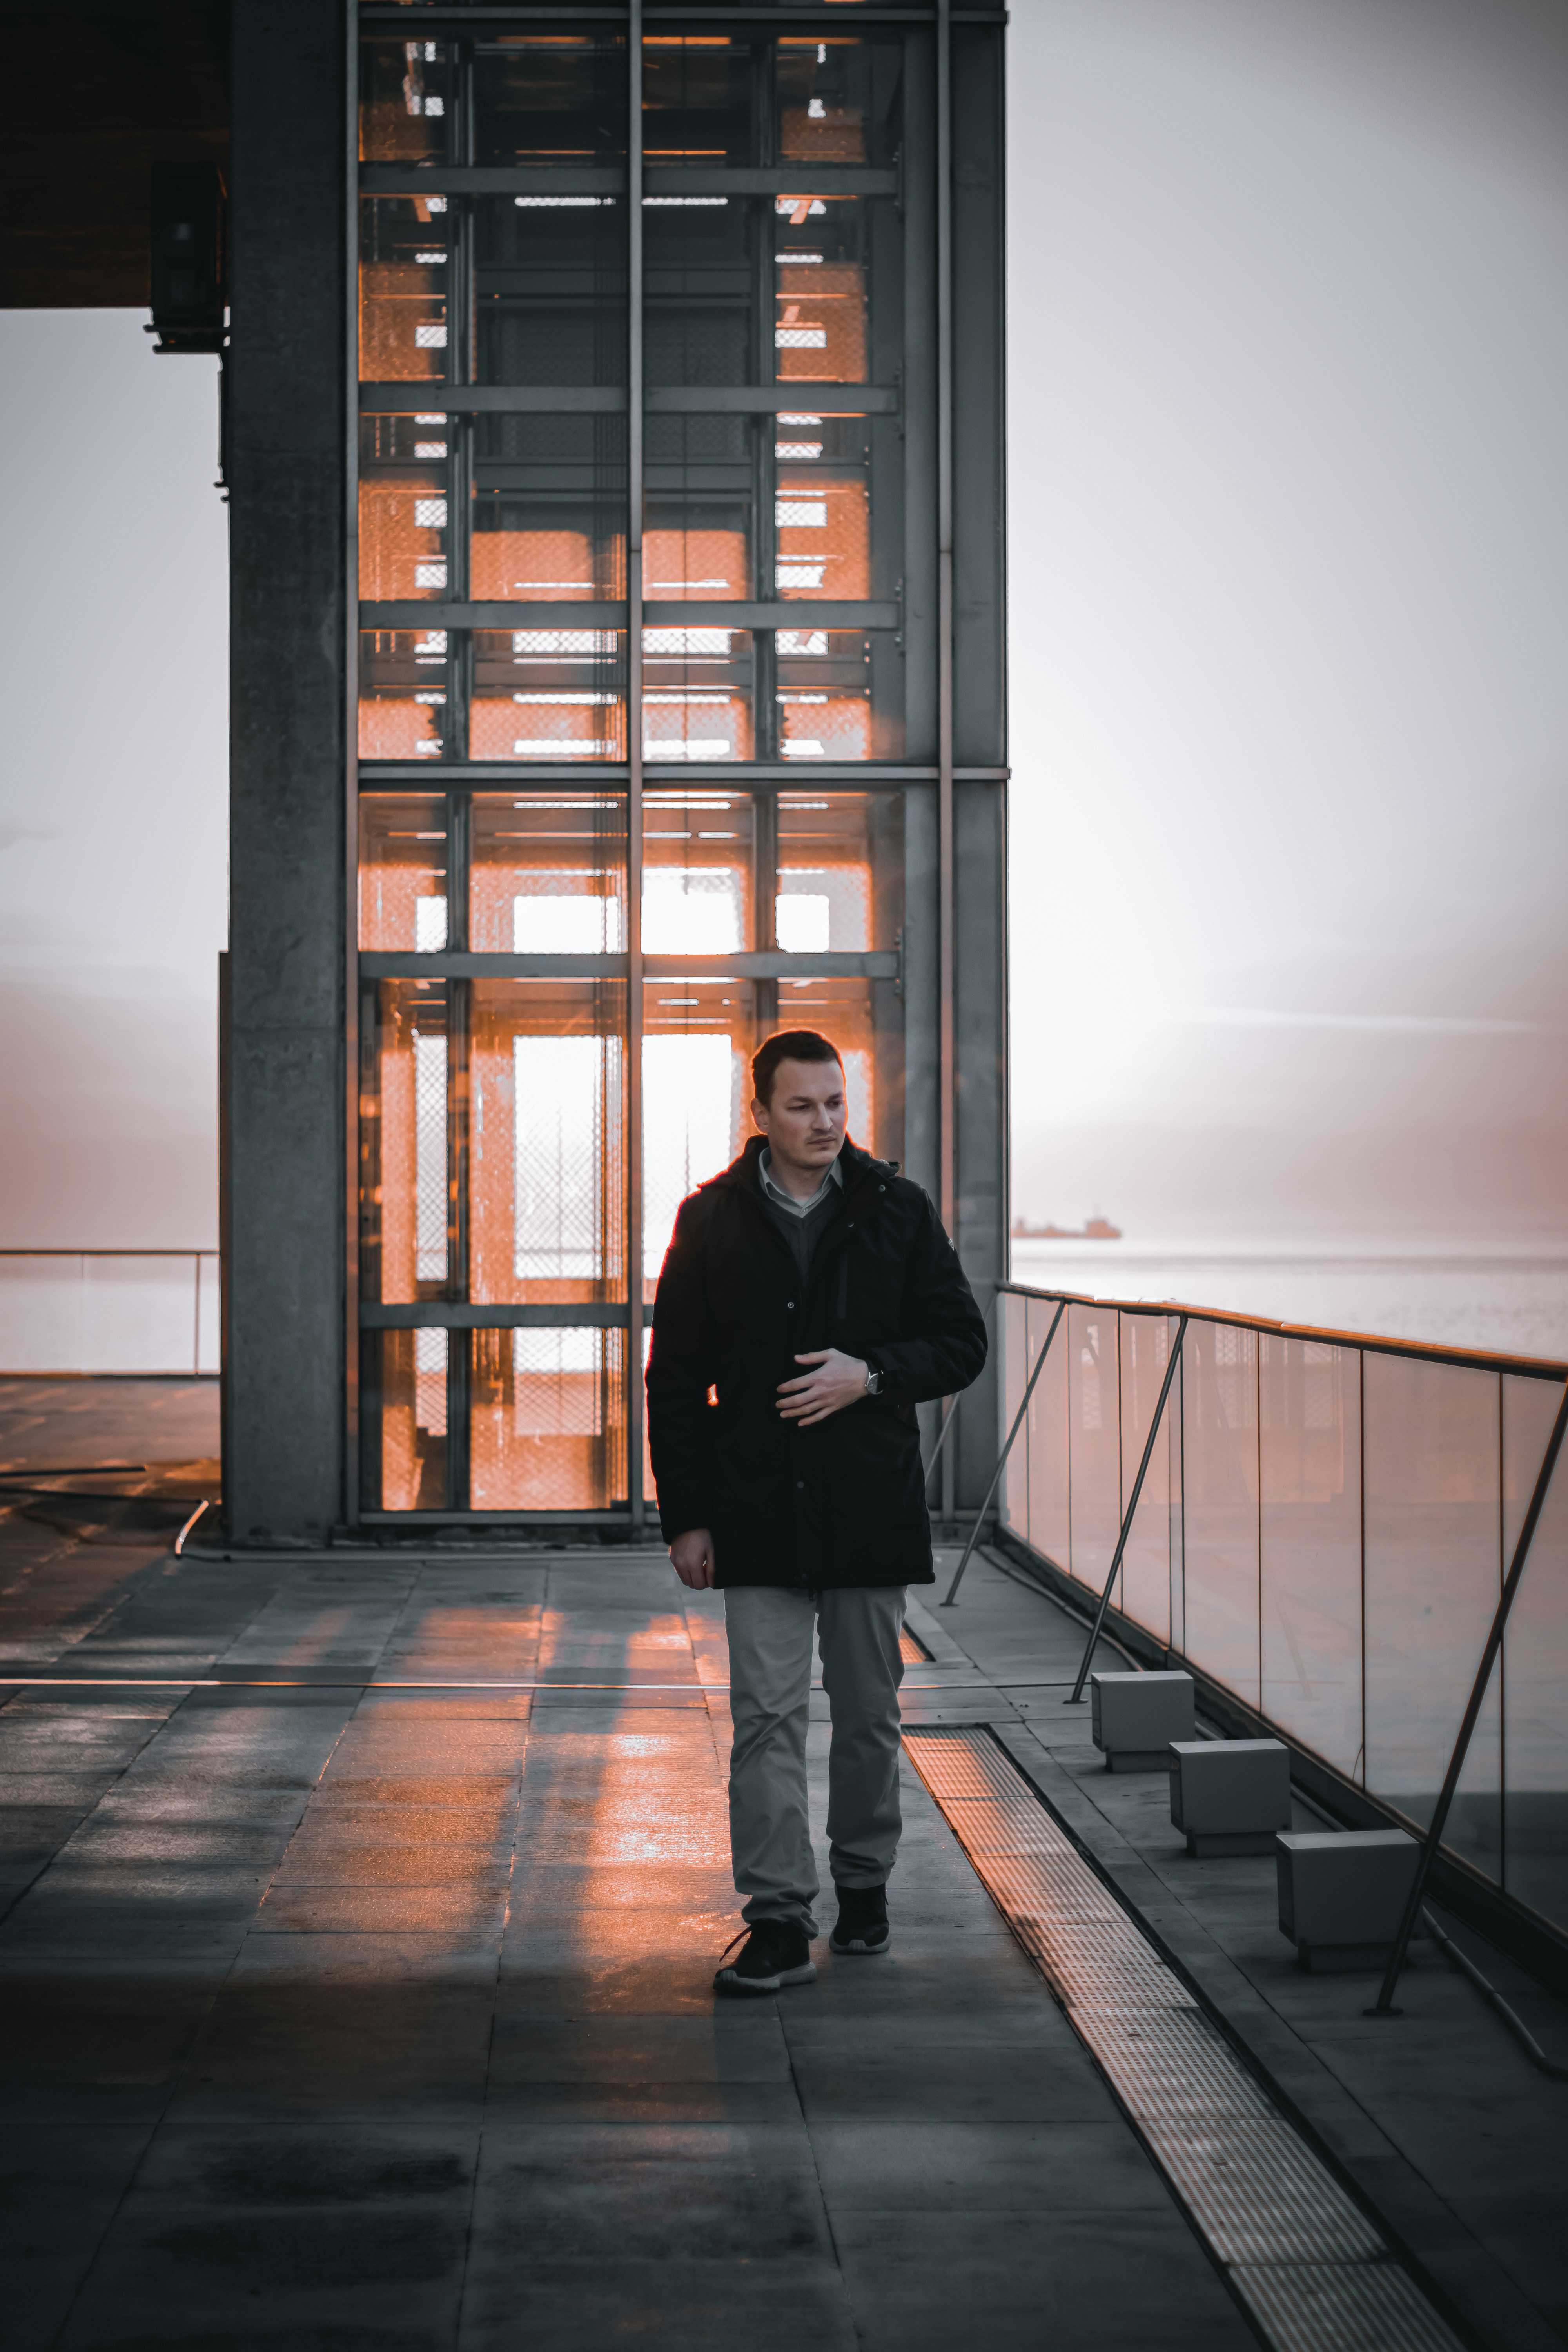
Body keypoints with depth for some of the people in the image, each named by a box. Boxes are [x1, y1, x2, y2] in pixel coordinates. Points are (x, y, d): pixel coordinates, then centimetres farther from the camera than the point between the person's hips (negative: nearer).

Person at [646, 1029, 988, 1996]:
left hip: (871, 1507, 1)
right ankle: (779, 1921, -2)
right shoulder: (713, 1220, 1)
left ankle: (864, 1884, 29)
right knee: (767, 1717, -4)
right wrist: (686, 1517, -1)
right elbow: (675, 1380, 4)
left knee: (870, 1714, 11)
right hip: (758, 1514, -1)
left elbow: (962, 1343, 6)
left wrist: (871, 1376, -13)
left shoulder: (898, 1211, 2)